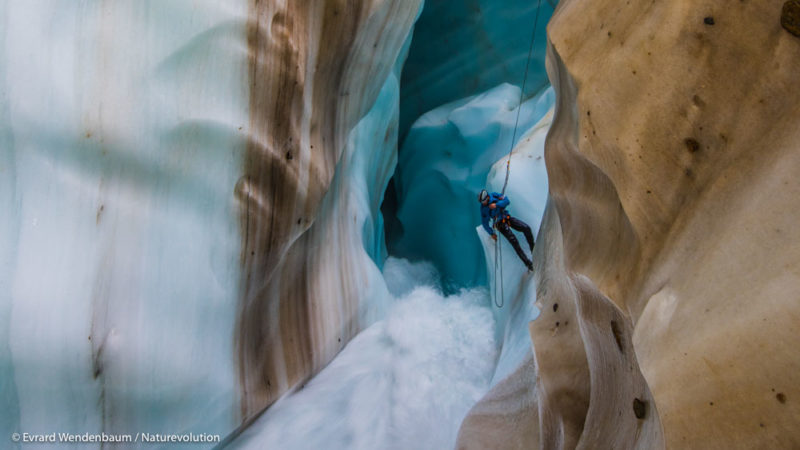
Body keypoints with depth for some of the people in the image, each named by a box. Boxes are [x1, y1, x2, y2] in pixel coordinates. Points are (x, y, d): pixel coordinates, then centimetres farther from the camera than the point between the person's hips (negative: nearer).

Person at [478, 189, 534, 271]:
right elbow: (484, 223, 2)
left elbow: (507, 201, -9)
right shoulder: (483, 208, -7)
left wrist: (496, 204, -23)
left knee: (526, 228, -12)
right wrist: (491, 233, 3)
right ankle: (528, 263, -15)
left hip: (507, 218, 4)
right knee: (514, 242, -19)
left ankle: (533, 249, 11)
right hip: (500, 224, -4)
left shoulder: (494, 195, -3)